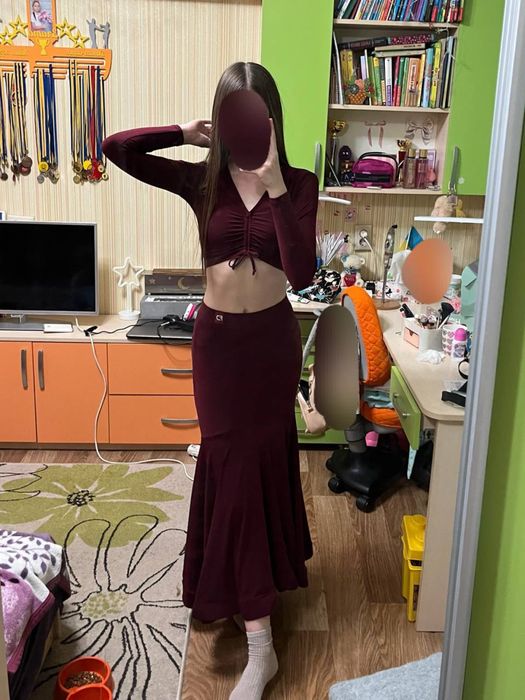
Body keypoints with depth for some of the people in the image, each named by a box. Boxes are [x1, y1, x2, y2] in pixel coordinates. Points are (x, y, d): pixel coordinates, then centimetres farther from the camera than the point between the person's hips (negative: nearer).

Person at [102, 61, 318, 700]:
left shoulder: (299, 183, -5)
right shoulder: (202, 180, -2)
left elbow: (302, 272, -19)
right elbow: (115, 148, -5)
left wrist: (274, 183, -23)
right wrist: (186, 134, -8)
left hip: (272, 337, -1)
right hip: (218, 338, 1)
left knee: (257, 460, 8)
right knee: (237, 466, 5)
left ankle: (241, 590, 29)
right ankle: (259, 642, 19)